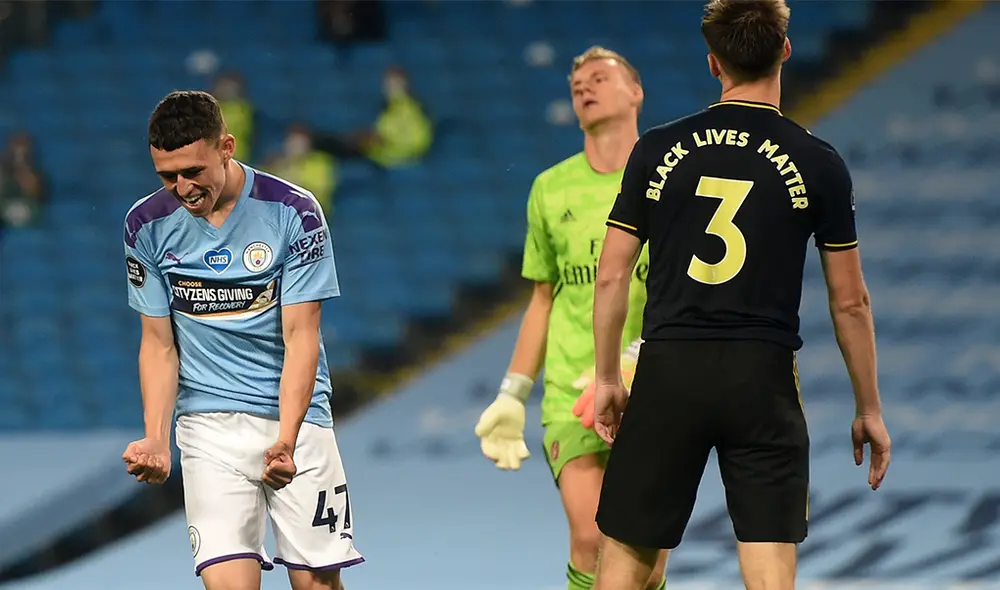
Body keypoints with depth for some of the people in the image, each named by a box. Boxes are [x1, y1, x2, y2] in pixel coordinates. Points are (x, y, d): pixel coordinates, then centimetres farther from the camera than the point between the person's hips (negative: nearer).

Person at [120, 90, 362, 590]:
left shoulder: (294, 212, -9)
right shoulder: (147, 225, -2)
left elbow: (300, 337, -11)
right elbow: (159, 344, 5)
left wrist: (286, 441, -24)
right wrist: (156, 440, -10)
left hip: (297, 417, -1)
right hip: (209, 426, 1)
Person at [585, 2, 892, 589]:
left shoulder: (657, 149, 2)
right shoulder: (819, 164, -1)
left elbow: (613, 277, 6)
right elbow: (850, 301, 4)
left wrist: (607, 378, 17)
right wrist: (869, 409, 13)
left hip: (669, 370, 1)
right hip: (763, 379, -1)